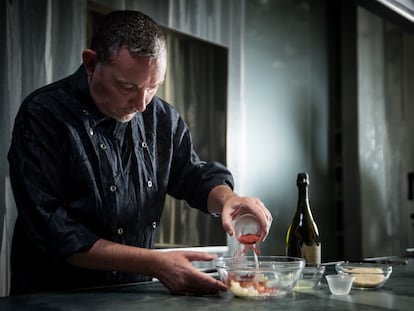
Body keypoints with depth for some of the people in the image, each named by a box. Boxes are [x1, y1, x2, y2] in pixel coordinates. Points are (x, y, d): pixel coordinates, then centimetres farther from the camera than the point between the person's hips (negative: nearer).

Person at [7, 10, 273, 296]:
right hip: (54, 298, -4)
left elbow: (194, 175, 14)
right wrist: (154, 263, -21)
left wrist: (228, 199, -10)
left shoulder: (162, 118, 5)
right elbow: (50, 232, -18)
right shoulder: (42, 115, -13)